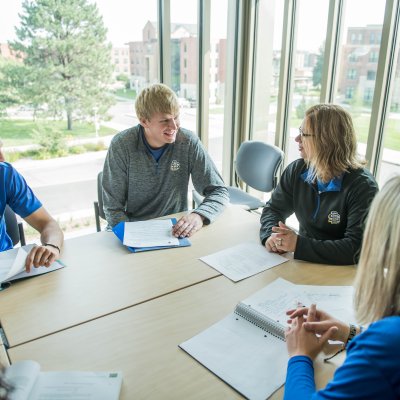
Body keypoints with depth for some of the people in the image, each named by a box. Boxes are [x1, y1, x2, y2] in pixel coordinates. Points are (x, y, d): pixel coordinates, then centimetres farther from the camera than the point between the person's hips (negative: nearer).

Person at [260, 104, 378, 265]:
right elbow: (273, 209, 8)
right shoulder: (297, 170, 0)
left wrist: (299, 244, -30)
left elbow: (357, 248, -24)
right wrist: (271, 235, -14)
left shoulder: (362, 186, -17)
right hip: (303, 264, 5)